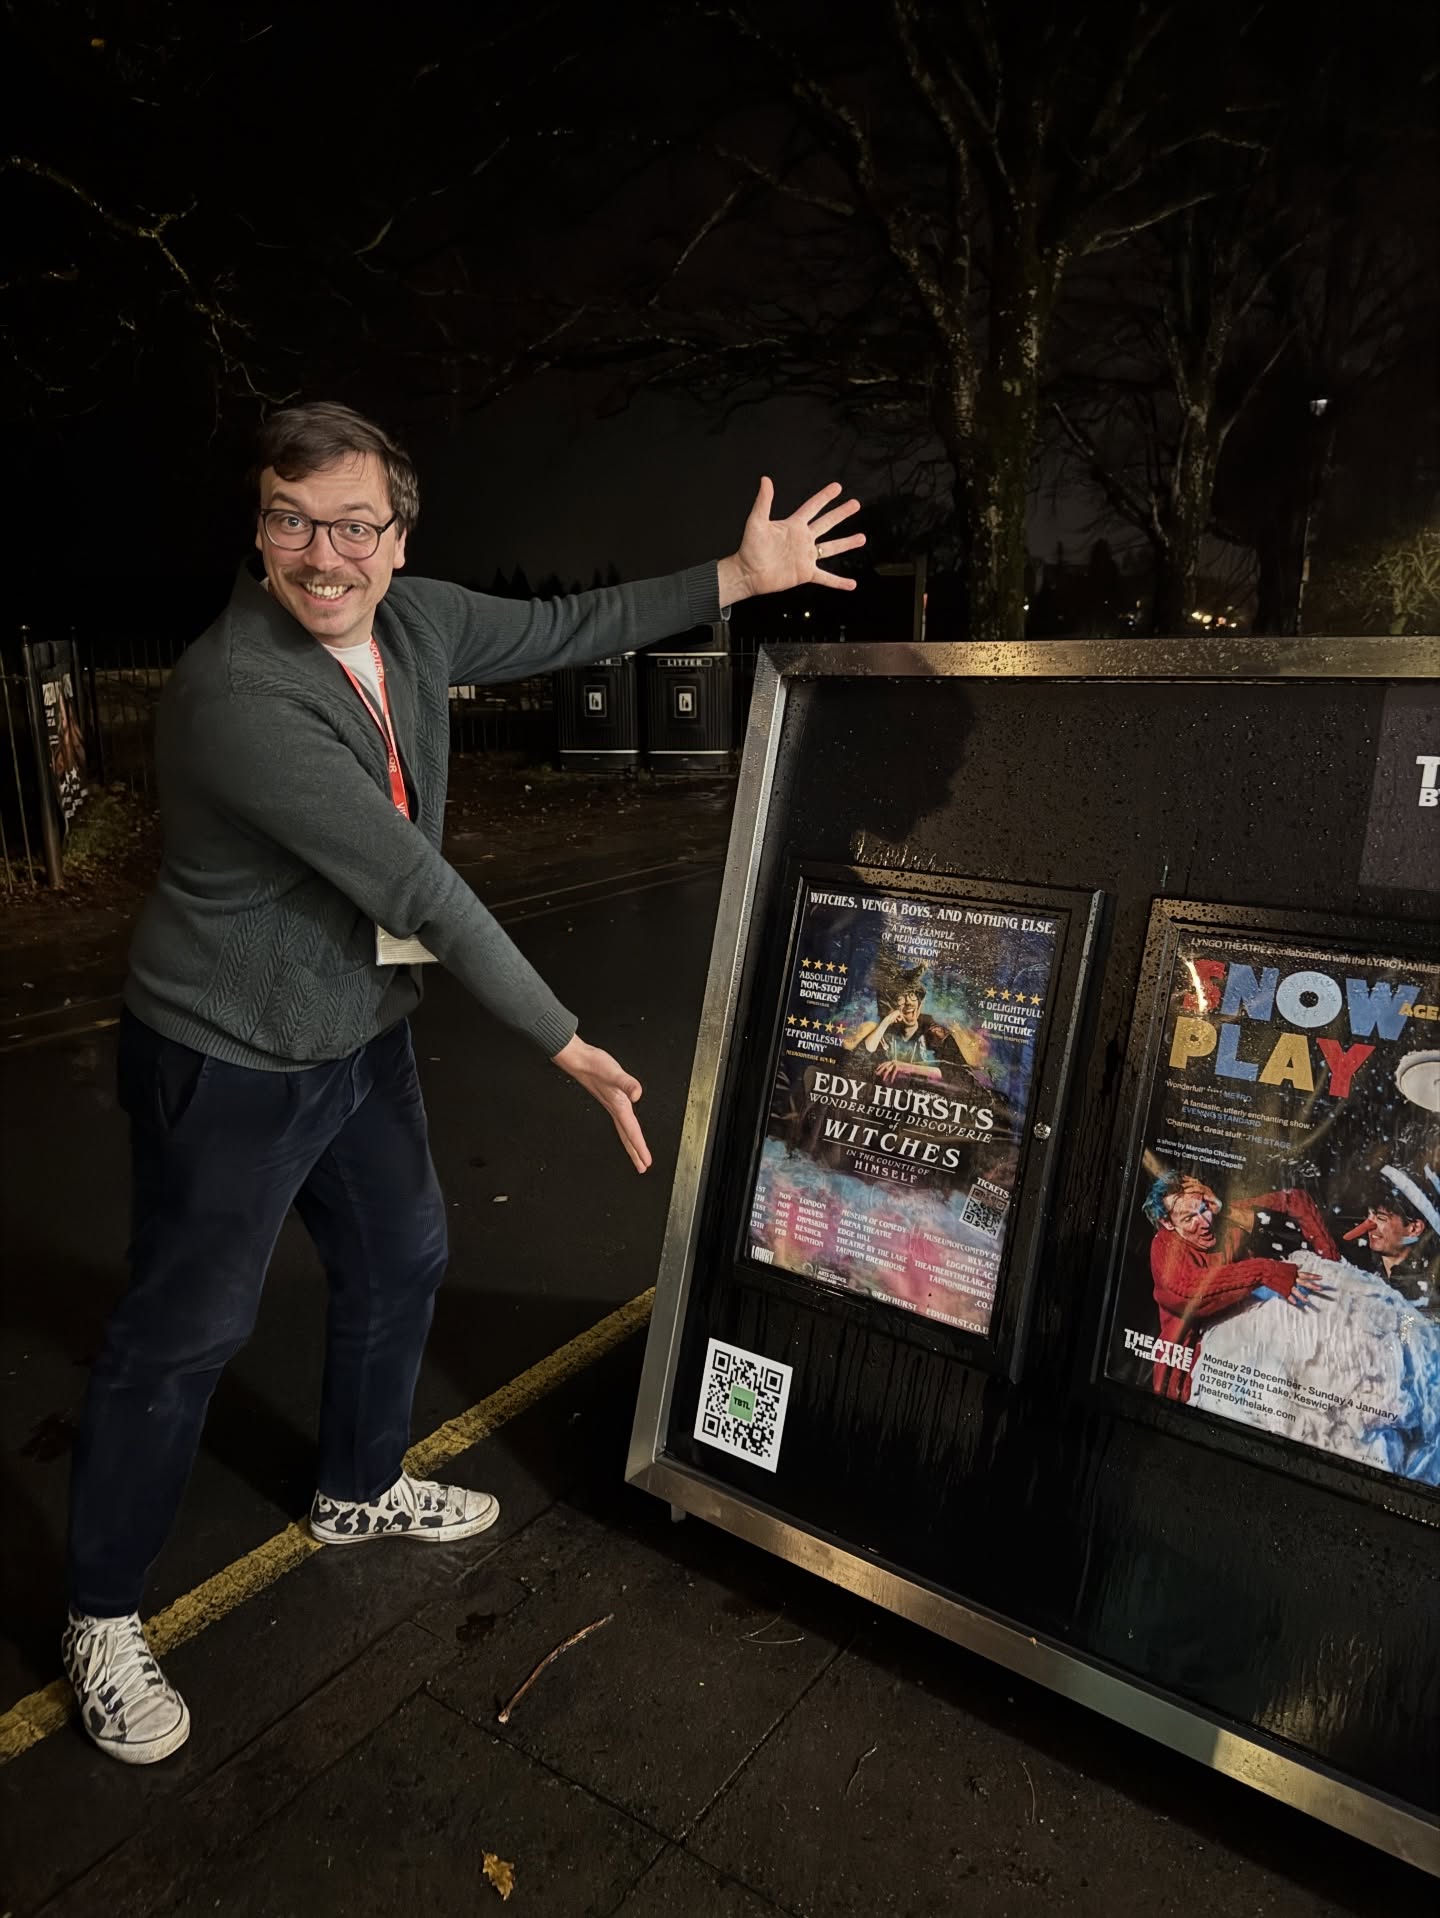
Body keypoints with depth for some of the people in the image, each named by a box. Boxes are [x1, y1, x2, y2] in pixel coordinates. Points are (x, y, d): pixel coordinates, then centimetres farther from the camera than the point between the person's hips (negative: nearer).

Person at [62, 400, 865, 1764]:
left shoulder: (408, 622, -4)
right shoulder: (237, 694, -28)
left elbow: (565, 629, 8)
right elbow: (420, 888, -30)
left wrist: (738, 576, 3)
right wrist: (565, 1045, -26)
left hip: (361, 1037, 8)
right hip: (231, 1063, -8)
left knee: (401, 1257, 20)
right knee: (183, 1336, 6)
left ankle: (359, 1491, 46)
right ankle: (102, 1617, 31)